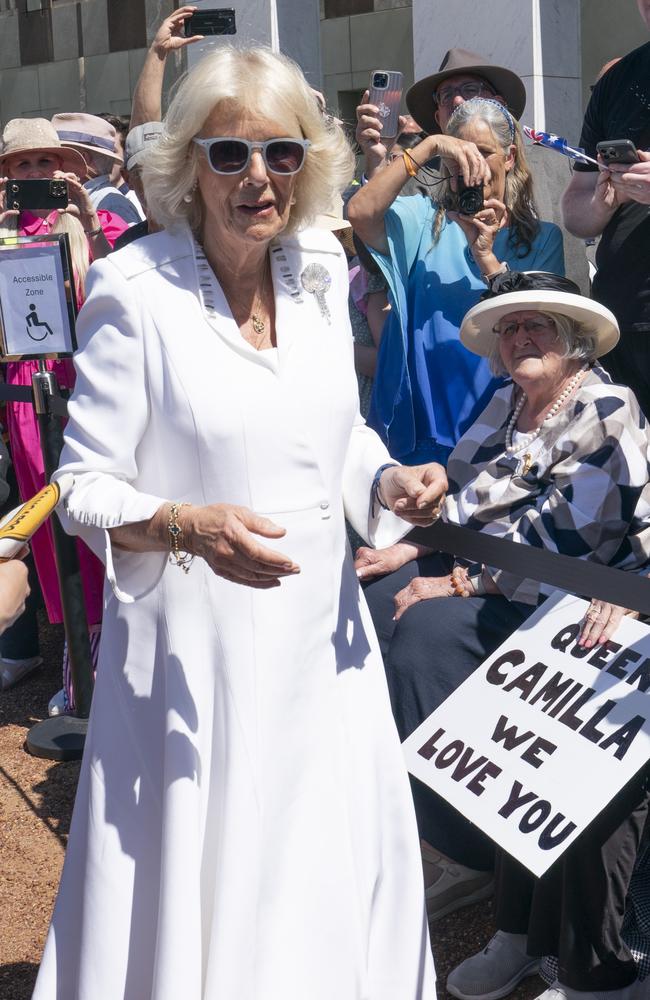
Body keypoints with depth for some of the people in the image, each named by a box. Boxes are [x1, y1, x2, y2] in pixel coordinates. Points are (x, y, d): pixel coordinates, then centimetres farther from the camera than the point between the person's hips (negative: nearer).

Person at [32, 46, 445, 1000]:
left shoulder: (321, 274, 4)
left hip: (317, 629, 5)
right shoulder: (134, 289, -13)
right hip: (191, 646, -5)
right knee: (195, 880, 8)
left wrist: (386, 482, -4)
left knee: (332, 863, 16)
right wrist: (188, 527, -28)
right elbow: (85, 488, -11)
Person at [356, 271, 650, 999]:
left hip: (565, 602, -8)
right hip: (484, 574, 8)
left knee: (427, 635, -25)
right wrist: (405, 550, -4)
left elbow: (558, 541, -19)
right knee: (371, 611, -10)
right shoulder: (507, 403, 13)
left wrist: (460, 583, -18)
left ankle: (471, 849, -9)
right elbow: (458, 494, 12)